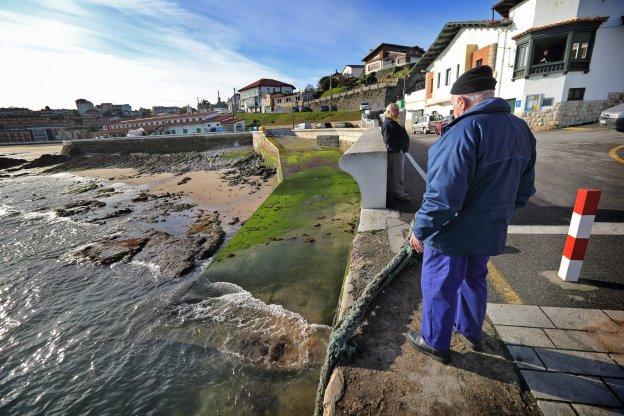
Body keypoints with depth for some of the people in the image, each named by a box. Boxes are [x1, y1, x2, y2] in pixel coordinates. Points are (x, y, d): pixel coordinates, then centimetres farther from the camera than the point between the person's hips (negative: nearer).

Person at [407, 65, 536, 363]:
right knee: (474, 281, 27)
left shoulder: (465, 130, -24)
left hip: (453, 233, -8)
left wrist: (420, 230, -16)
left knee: (439, 287, 11)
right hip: (489, 232, 8)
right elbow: (524, 190, 10)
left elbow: (443, 195, -28)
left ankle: (435, 343, 31)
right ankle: (472, 333, 47)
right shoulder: (521, 129, 4)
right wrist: (498, 214, 22)